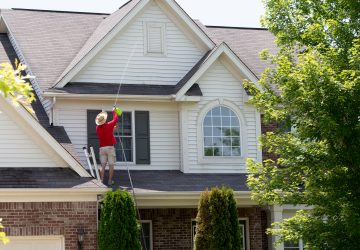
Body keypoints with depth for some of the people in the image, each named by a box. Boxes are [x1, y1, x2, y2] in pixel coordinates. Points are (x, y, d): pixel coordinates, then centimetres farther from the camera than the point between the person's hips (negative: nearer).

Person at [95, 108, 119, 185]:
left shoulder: (98, 128, 3)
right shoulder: (109, 125, -9)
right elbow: (115, 119, 5)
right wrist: (114, 111, 20)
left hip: (102, 148, 4)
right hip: (110, 147, -4)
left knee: (103, 165, 6)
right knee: (111, 165, 2)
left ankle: (101, 180, -1)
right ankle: (110, 181, 1)